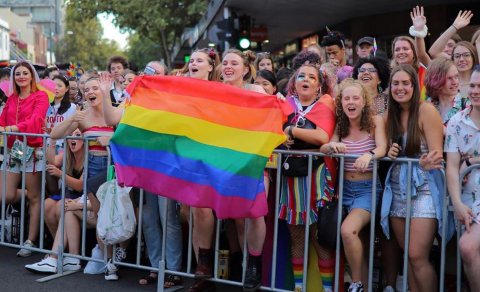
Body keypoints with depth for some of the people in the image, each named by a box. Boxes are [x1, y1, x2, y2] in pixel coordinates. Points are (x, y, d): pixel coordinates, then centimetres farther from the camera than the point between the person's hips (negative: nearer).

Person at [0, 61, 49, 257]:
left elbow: (36, 119, -16)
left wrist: (17, 127, -34)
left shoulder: (40, 97, 0)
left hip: (32, 149, -5)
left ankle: (30, 241, 2)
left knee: (34, 197, -2)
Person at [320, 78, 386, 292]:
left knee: (348, 230, -25)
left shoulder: (375, 120, -4)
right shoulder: (340, 125, 8)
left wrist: (369, 155, -42)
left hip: (368, 188, -5)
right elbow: (322, 148, -2)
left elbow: (382, 149, -19)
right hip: (345, 187, 5)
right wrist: (332, 145, -26)